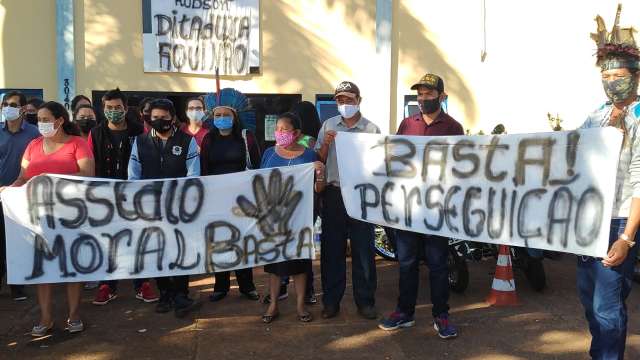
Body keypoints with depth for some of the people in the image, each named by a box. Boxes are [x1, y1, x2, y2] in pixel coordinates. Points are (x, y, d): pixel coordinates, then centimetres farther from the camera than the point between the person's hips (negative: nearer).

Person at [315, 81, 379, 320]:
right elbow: (319, 160, 10)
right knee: (331, 249, 6)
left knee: (364, 250, 3)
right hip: (333, 194, 2)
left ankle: (365, 301, 14)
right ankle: (331, 300, 16)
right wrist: (326, 144, -7)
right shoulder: (328, 126, 9)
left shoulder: (371, 129, 3)